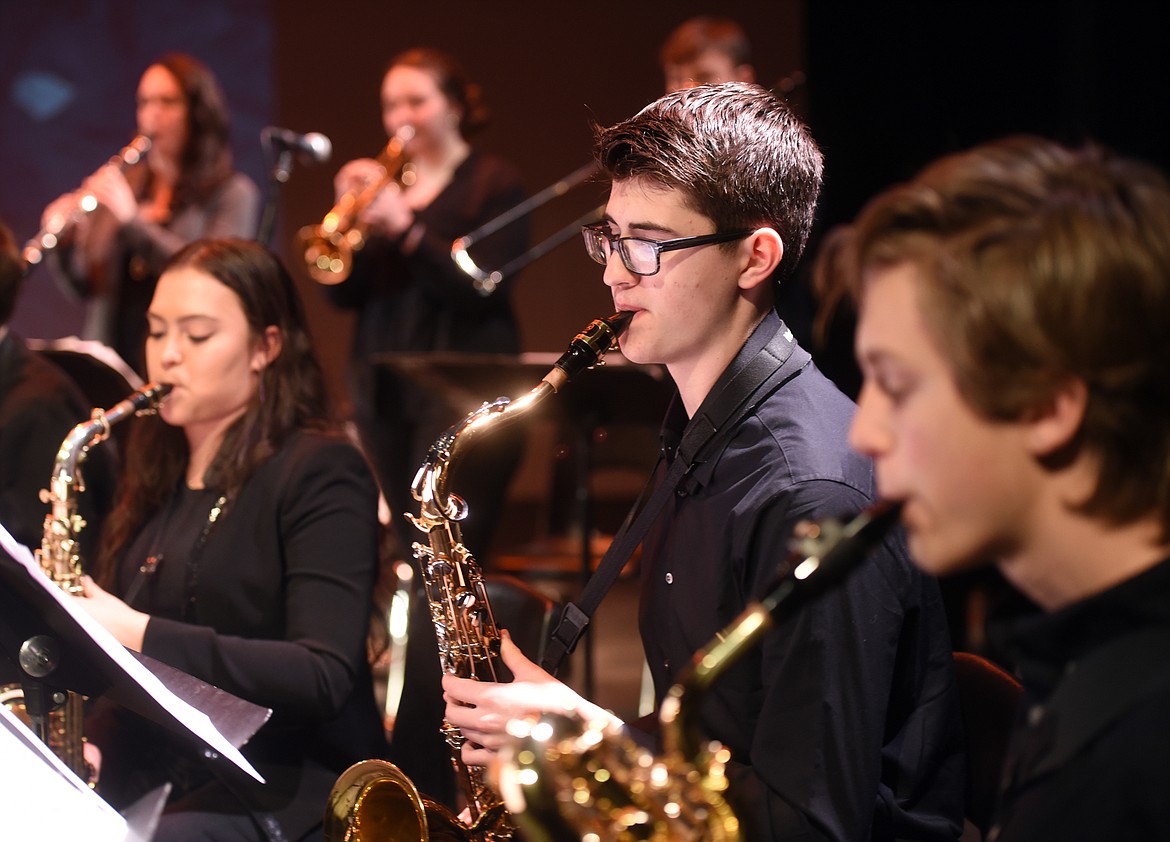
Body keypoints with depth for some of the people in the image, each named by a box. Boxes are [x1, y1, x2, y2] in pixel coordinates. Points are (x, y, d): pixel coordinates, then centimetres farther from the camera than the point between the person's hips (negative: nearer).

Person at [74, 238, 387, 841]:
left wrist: (142, 634, -22)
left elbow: (324, 677, -15)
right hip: (148, 780, 6)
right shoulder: (155, 480, 18)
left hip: (282, 792, -6)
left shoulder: (321, 474, -3)